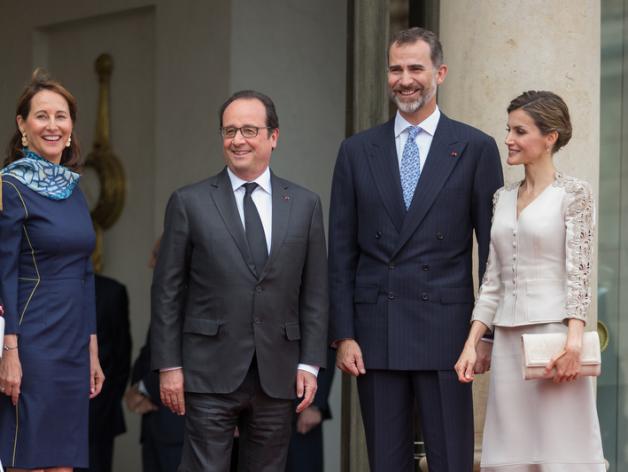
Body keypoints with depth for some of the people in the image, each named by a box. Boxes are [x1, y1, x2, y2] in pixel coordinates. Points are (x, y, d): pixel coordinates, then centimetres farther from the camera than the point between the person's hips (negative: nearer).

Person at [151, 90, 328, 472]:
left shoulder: (305, 205, 8)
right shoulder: (190, 203, 2)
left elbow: (315, 293, 8)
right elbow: (167, 292, 2)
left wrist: (310, 364, 1)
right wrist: (169, 366, -4)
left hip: (277, 376, 2)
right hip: (211, 374, -2)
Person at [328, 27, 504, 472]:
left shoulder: (476, 148, 2)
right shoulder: (357, 151, 9)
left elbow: (493, 246, 2)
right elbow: (342, 251, 7)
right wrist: (343, 334, 1)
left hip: (445, 331, -2)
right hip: (375, 332, 3)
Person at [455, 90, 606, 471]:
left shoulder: (574, 193, -3)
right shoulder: (503, 198, 14)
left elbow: (580, 273, -9)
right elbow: (493, 280, 14)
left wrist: (574, 341, -19)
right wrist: (471, 344, 7)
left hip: (554, 336, -6)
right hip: (508, 343, 6)